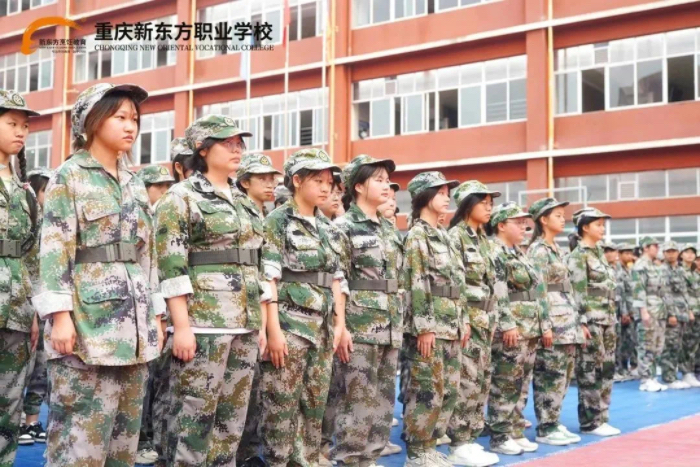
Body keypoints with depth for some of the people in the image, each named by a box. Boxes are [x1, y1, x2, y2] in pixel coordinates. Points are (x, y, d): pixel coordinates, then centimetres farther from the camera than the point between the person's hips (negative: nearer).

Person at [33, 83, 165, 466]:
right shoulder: (69, 176, 0)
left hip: (133, 324, 6)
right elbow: (54, 249, -7)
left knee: (124, 433, 9)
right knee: (81, 434, -5)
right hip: (88, 319, -6)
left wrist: (155, 316, 13)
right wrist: (60, 315, -16)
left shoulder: (135, 184, 16)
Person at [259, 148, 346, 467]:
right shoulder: (278, 221, -5)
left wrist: (340, 323, 9)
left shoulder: (325, 226, 15)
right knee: (281, 407, -2)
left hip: (322, 328, 7)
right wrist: (274, 330, -18)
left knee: (315, 405, 11)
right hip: (289, 326, -7)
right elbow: (268, 278, -12)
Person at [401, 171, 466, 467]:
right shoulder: (416, 235, -8)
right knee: (427, 391, -6)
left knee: (448, 389, 11)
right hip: (429, 325, -9)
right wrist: (424, 327, -19)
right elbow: (416, 284, -15)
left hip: (450, 326, 9)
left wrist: (463, 320, 16)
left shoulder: (444, 237, 18)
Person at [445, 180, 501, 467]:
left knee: (481, 382, 10)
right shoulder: (455, 236, -10)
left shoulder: (483, 239, 17)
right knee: (466, 383, -7)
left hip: (483, 321, 9)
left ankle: (470, 440, 16)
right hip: (464, 319, -9)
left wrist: (492, 319, 15)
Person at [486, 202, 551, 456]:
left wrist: (545, 325, 16)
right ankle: (500, 437, 2)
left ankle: (515, 432, 19)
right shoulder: (493, 252, -9)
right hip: (510, 330, -9)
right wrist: (507, 324, -23)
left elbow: (538, 290, 19)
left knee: (518, 386, 12)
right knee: (504, 385, -4)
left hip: (529, 330, 9)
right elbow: (497, 293, -18)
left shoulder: (519, 253, 19)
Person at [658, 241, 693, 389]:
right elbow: (665, 295, -15)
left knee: (677, 348, 10)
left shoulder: (681, 270, 17)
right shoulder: (663, 270, -9)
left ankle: (673, 376, 16)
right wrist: (671, 314, -18)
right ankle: (669, 379, -5)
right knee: (670, 348, -8)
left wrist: (689, 310, 15)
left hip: (682, 314, 8)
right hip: (671, 314, -8)